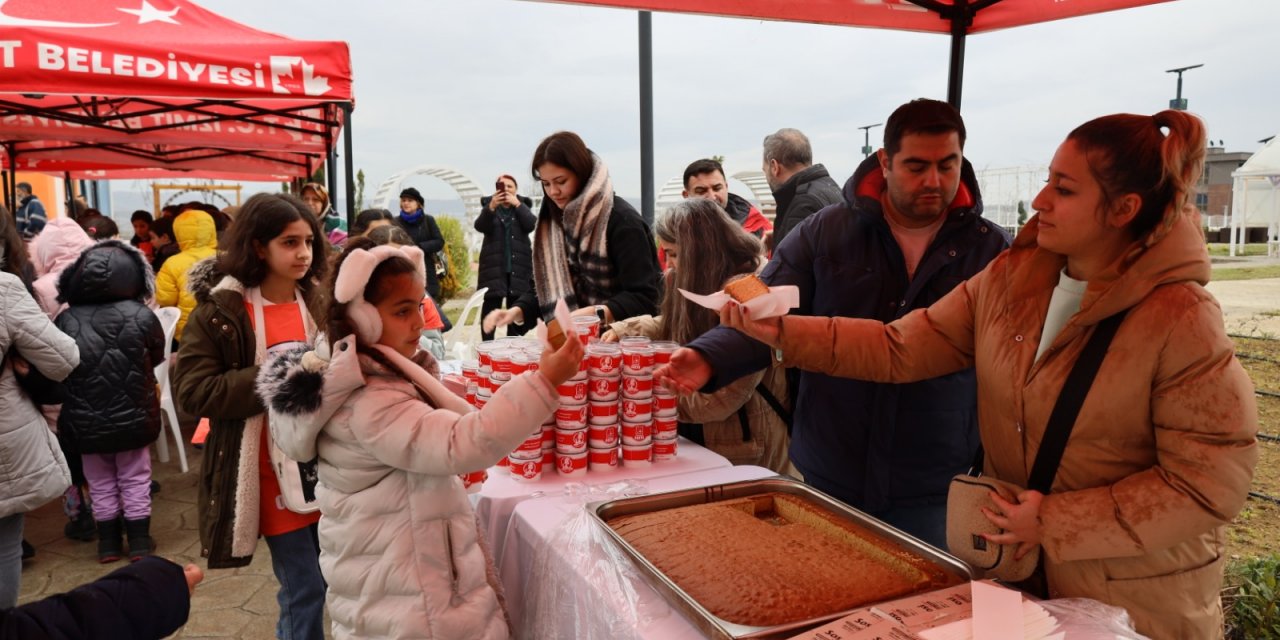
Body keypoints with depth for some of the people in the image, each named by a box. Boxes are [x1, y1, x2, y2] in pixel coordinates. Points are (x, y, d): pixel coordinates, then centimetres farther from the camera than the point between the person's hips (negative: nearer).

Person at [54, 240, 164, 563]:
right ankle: (139, 540, 21)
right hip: (133, 417, -1)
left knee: (100, 483, 17)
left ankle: (108, 542, 26)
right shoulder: (142, 316, -15)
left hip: (86, 422, 1)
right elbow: (157, 356, 3)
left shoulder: (65, 321, -13)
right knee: (135, 479, 15)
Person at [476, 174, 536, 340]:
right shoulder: (489, 205, 6)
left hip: (518, 266, 2)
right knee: (490, 309, -6)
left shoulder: (522, 205, 10)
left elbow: (531, 225, -8)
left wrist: (518, 205, -16)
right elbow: (479, 226, -13)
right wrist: (491, 207, -29)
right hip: (494, 266, -1)